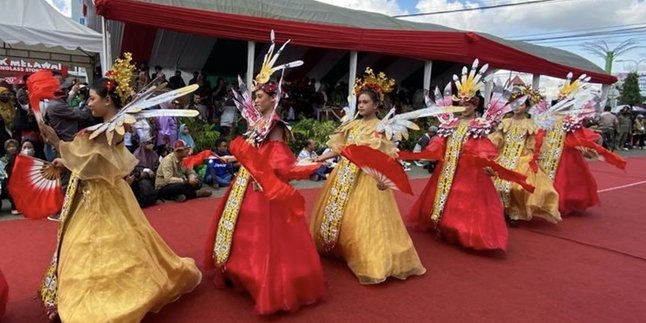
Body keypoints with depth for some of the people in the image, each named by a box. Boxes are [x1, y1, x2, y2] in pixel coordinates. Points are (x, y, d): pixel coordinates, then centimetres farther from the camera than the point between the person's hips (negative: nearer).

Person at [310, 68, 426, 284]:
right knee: (334, 210, 15)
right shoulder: (352, 125, 10)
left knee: (362, 219, -6)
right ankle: (338, 248, 35)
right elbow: (339, 149, 13)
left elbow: (384, 157, -14)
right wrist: (320, 158, 6)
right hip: (344, 174, 7)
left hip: (366, 177, -7)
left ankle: (370, 260, 6)